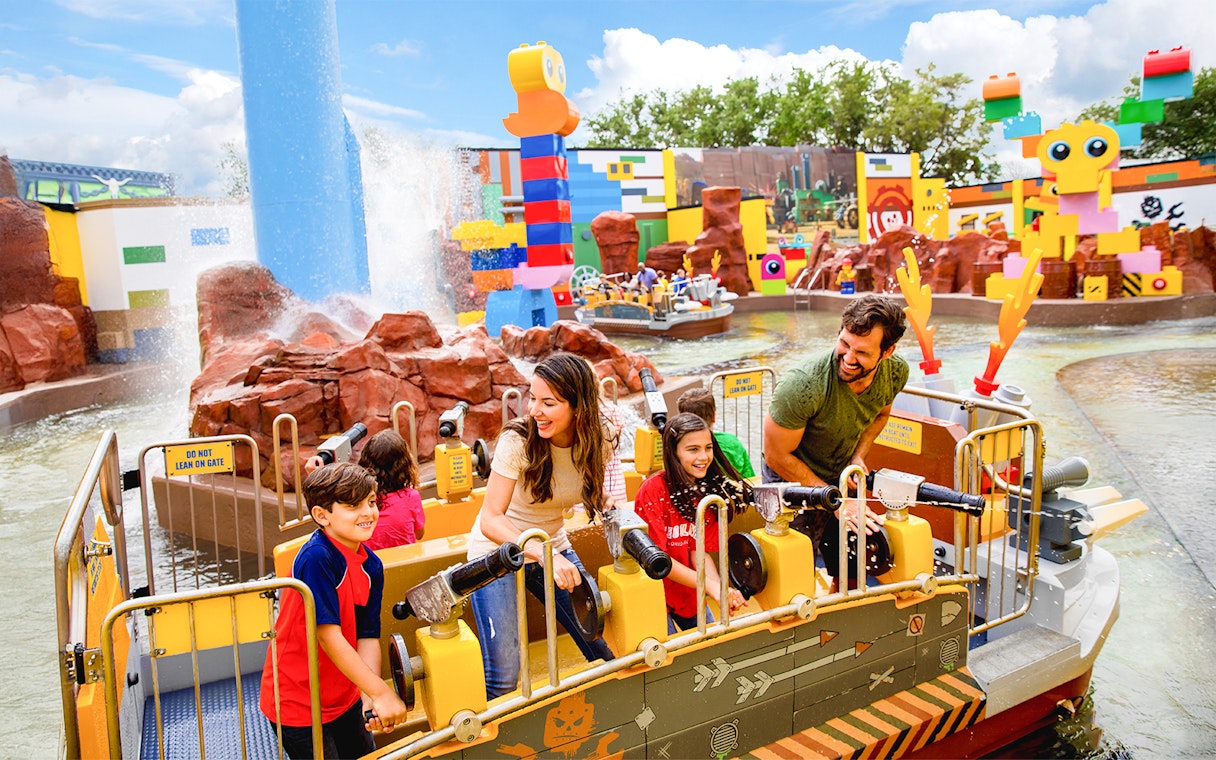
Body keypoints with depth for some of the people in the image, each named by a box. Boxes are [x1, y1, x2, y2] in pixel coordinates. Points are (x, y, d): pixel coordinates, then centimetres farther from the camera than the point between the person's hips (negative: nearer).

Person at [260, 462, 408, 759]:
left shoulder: (371, 566, -3)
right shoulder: (316, 558, -26)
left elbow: (367, 636, -5)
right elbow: (328, 635, -29)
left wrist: (370, 699, -20)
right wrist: (381, 692, -28)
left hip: (344, 697, 7)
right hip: (297, 703, -7)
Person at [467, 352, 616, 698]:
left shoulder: (596, 441, -12)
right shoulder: (518, 440, -25)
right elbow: (491, 520, -29)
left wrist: (609, 506, -12)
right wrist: (543, 553, -42)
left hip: (554, 549, 5)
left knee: (608, 647, 3)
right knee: (503, 676, -14)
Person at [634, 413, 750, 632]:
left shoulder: (710, 489, -5)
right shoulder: (654, 490, -22)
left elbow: (699, 551, -7)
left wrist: (721, 587, -25)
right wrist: (711, 586, -30)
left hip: (691, 594, 6)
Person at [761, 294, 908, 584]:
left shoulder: (896, 372, -17)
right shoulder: (802, 386, -35)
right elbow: (777, 456, -22)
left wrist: (858, 457, -10)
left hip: (842, 476, 5)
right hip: (793, 479, -5)